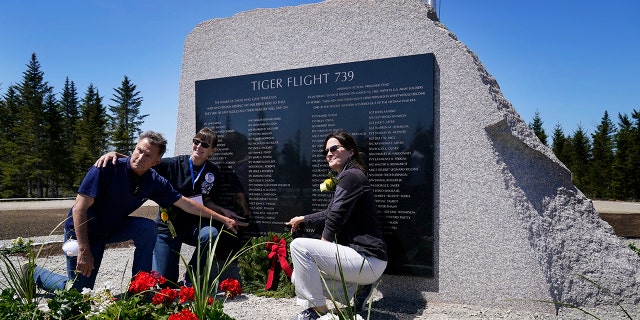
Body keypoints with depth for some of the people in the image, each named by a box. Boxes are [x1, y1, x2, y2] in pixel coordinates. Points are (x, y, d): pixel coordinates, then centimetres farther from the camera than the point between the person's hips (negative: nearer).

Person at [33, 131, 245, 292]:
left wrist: (222, 219, -5)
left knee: (147, 228, -22)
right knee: (78, 292, -3)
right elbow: (79, 208, -26)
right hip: (82, 231, -4)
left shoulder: (154, 181, -12)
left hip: (112, 228, 5)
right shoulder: (108, 168, -27)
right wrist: (84, 251, -28)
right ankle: (34, 273, 25)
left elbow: (185, 203, -5)